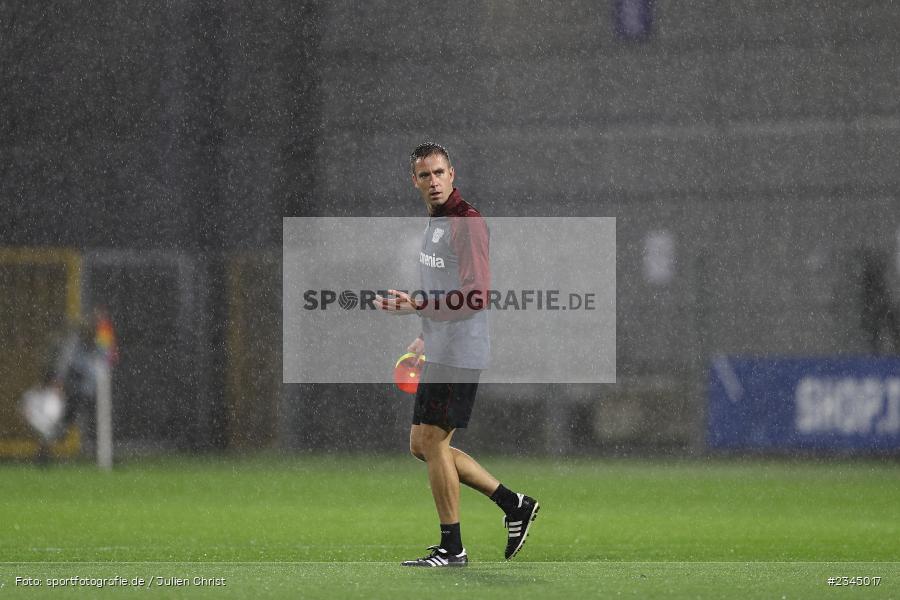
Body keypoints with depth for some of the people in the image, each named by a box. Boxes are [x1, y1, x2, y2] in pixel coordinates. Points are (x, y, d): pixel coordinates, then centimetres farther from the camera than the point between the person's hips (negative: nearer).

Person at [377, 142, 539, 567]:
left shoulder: (467, 223, -15)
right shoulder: (435, 222, 16)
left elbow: (476, 295, -22)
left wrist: (416, 306, -27)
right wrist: (426, 336, 25)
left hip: (460, 353, -10)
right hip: (440, 353, 10)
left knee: (433, 441, -7)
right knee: (422, 444, 11)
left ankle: (452, 548, 0)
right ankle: (512, 503, 17)